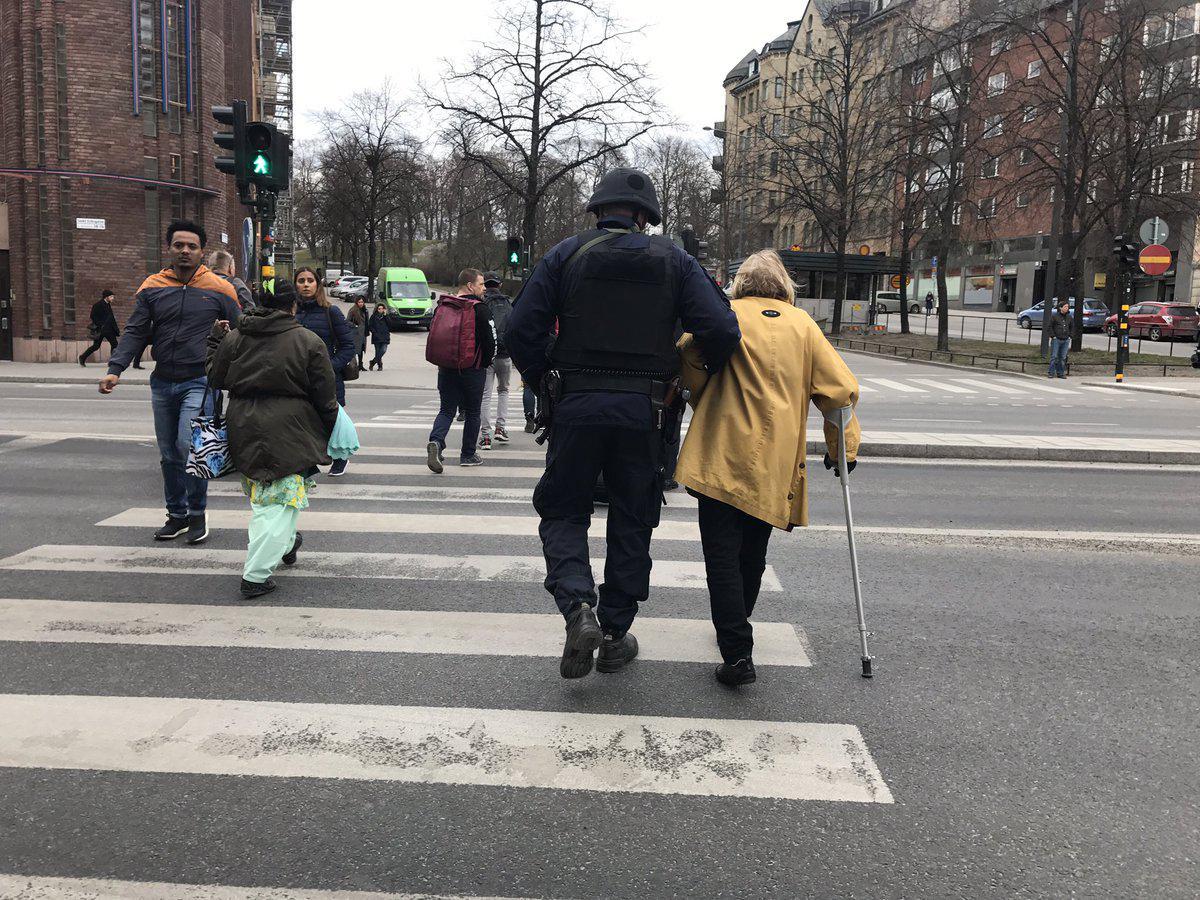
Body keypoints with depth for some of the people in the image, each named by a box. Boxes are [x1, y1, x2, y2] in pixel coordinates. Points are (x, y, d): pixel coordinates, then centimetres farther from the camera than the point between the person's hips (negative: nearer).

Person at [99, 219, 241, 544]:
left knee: (189, 446, -16)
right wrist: (116, 369, -8)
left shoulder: (219, 289, 0)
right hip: (163, 383, 4)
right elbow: (135, 332, 4)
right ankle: (177, 515, 24)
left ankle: (197, 514, 1)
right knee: (169, 454, 11)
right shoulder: (152, 287, 7)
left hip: (199, 381, -4)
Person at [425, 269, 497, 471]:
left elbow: (433, 335, 13)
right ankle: (468, 455, 17)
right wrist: (486, 362, 4)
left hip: (446, 369, 4)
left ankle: (435, 441, -17)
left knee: (446, 410, 9)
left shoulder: (442, 307, 6)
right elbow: (491, 339, -12)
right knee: (472, 413, 10)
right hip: (473, 369, -4)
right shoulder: (479, 309, -12)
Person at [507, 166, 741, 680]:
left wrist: (543, 383, 10)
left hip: (575, 405, -1)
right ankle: (615, 635, 20)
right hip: (643, 410, 1)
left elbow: (521, 332, -5)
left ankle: (578, 607, -9)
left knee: (563, 510, 14)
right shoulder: (674, 262, 4)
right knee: (631, 521, 14)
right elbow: (721, 331, -7)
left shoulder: (567, 255, 2)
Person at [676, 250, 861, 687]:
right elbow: (842, 388, 4)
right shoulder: (802, 324, 9)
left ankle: (737, 651, -11)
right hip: (775, 464, 3)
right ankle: (736, 629, 37)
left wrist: (704, 401, 6)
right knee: (752, 553, 19)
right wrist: (842, 448, 14)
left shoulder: (726, 315, 3)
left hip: (722, 455, -3)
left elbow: (689, 352, -12)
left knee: (722, 554, -2)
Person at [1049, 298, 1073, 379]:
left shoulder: (1069, 317, 10)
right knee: (1054, 356, -5)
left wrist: (1069, 335, 12)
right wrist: (1053, 336, -8)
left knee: (1063, 357, 7)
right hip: (1056, 339, -4)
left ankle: (1061, 373, 13)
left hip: (1066, 340, 5)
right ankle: (1051, 373, -1)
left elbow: (1072, 326, 23)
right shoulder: (1054, 316, -4)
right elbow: (1050, 326, -1)